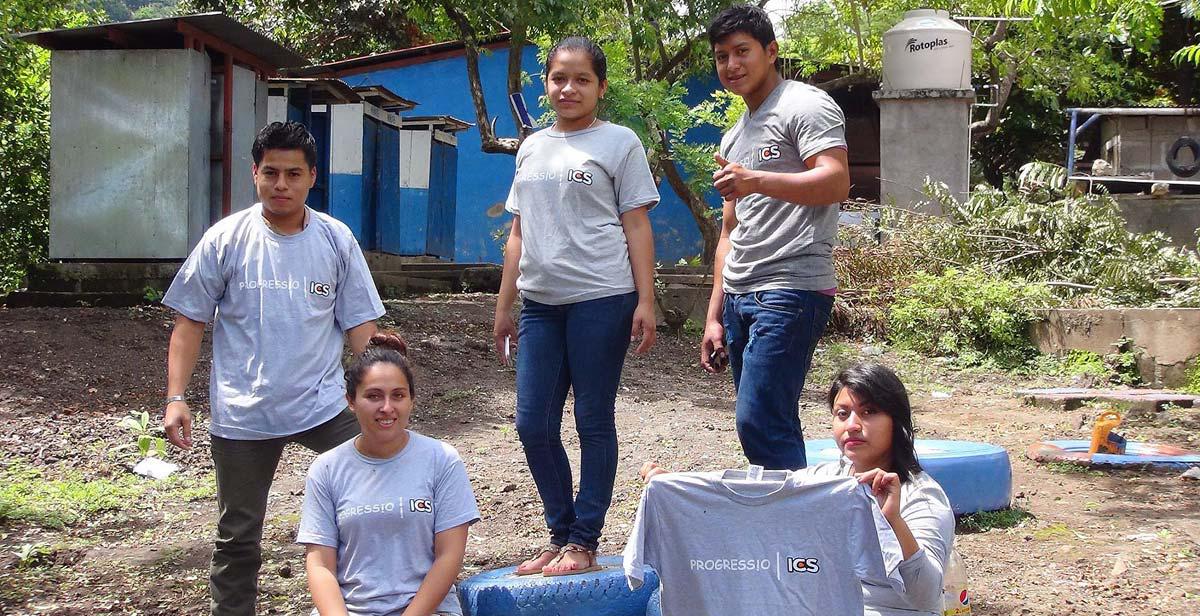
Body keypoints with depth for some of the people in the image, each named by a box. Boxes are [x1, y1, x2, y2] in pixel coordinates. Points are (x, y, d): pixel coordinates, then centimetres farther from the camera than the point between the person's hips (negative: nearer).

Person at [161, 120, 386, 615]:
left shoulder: (336, 240, 1)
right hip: (243, 414, -1)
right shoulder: (225, 239, -3)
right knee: (238, 534, 10)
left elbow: (359, 324, 3)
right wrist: (175, 398, -6)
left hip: (324, 405, 1)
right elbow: (190, 322, 1)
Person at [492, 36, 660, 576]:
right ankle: (560, 535, 18)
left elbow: (636, 227, -3)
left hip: (600, 301, -5)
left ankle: (583, 543, 10)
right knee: (532, 424, 4)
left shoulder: (619, 143, 2)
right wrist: (503, 306, 16)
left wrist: (645, 301, -11)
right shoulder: (532, 148, 16)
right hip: (540, 304, 6)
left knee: (594, 423, 1)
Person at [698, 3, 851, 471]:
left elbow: (836, 182, -18)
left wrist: (756, 180, -30)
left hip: (791, 289, -9)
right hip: (740, 297, 9)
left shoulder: (805, 106, -2)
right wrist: (715, 316, 20)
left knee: (759, 421, -17)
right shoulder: (734, 137, 24)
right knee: (775, 429, 9)